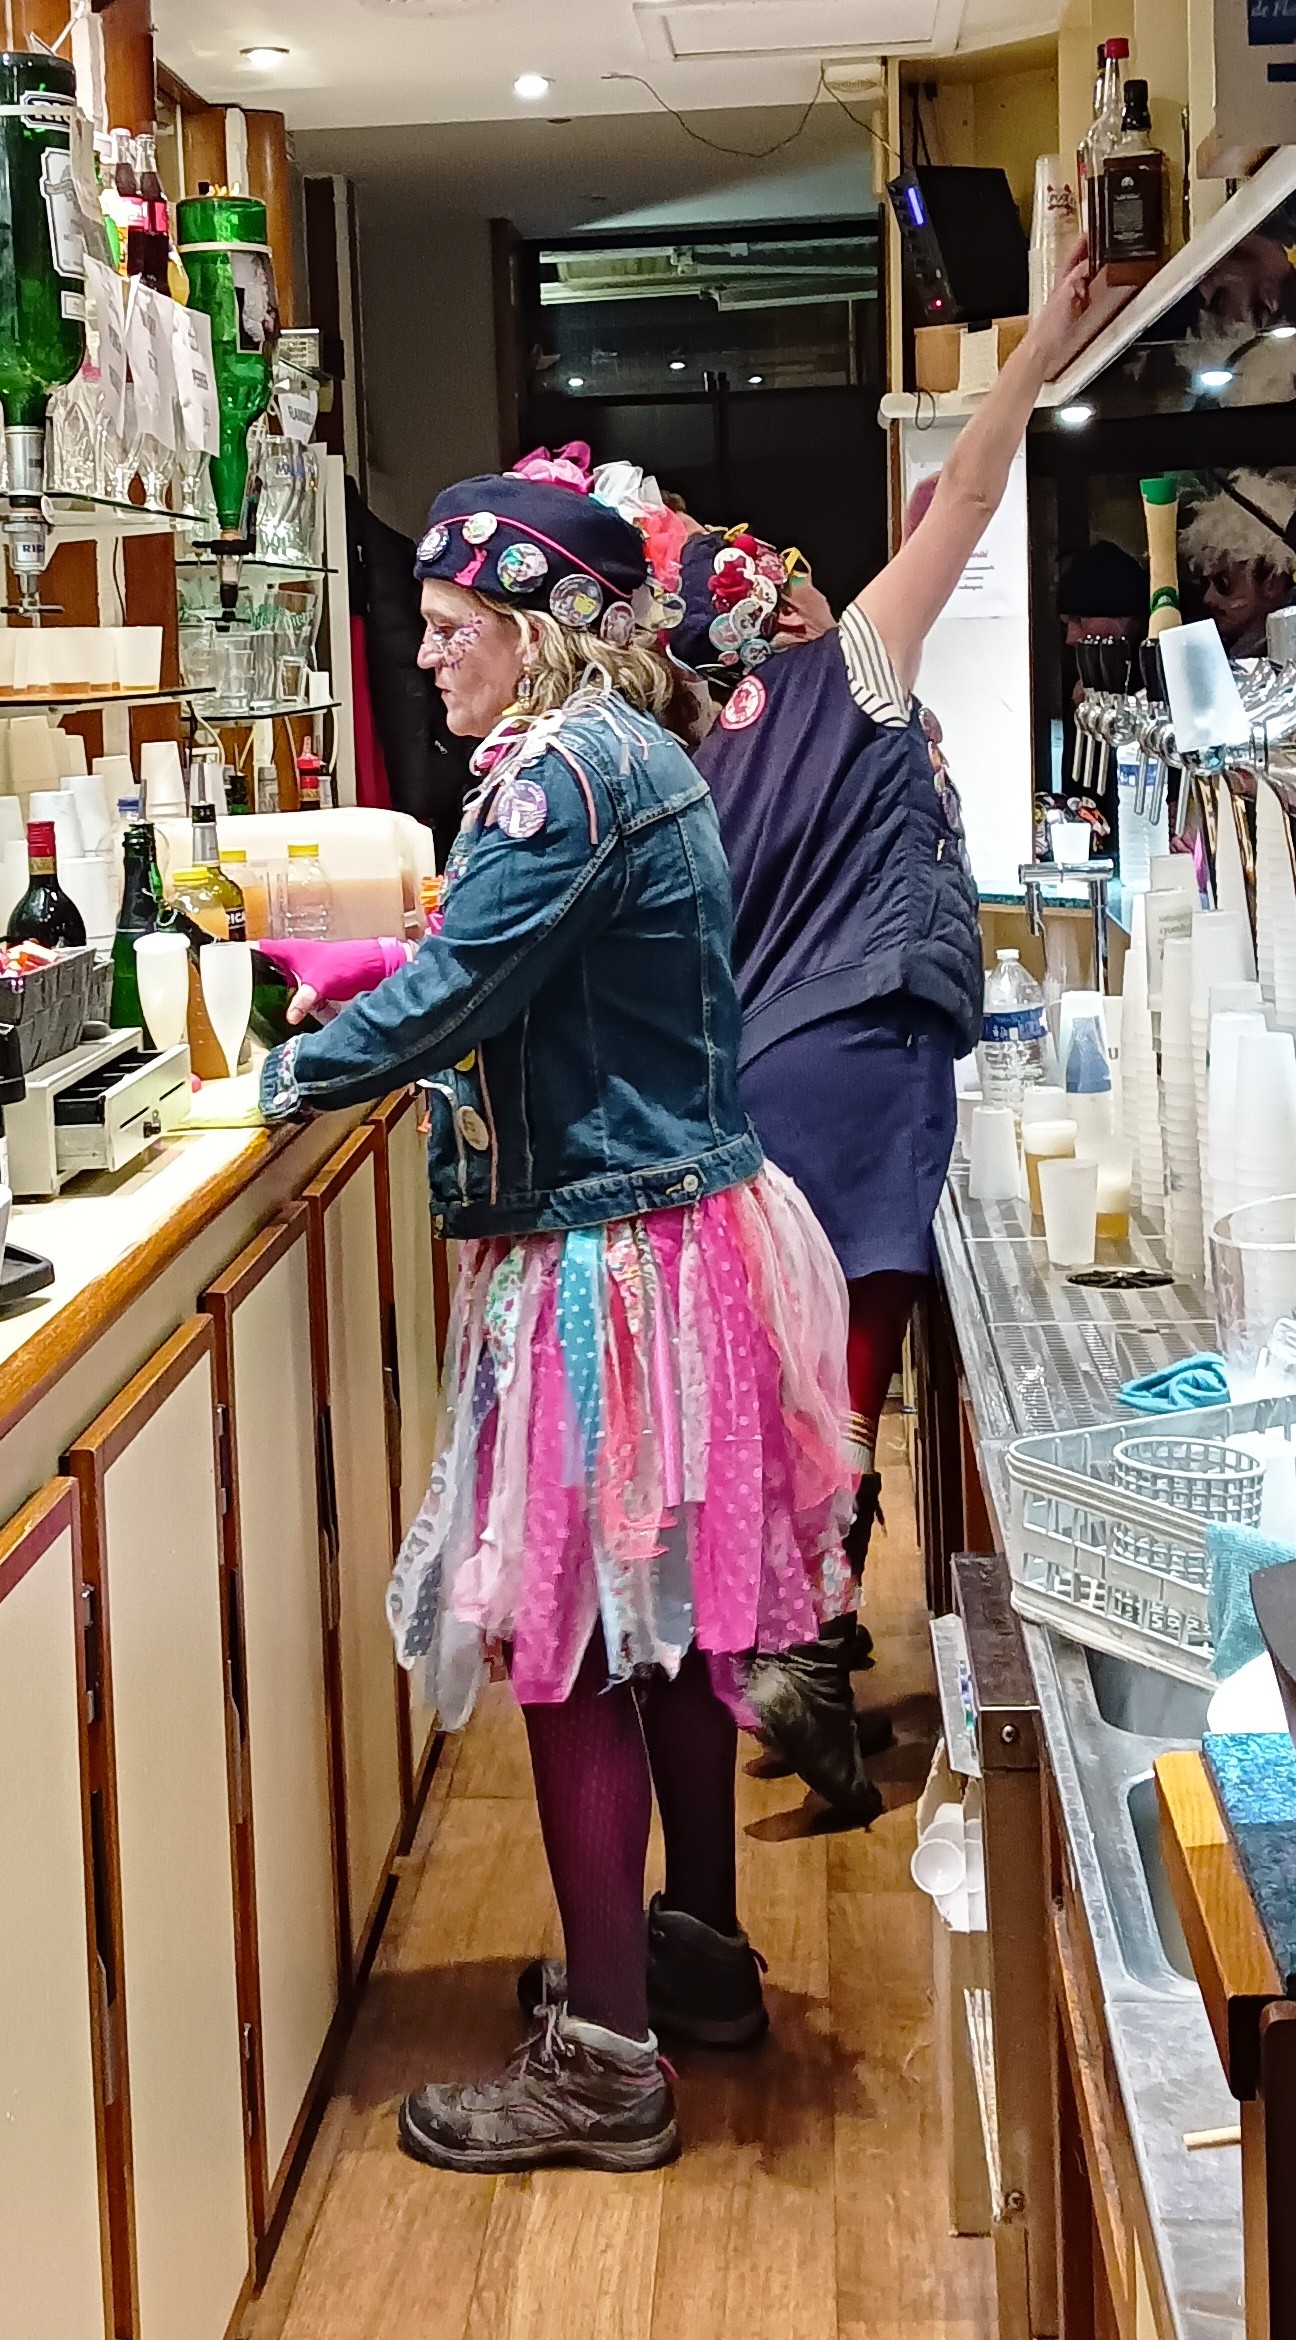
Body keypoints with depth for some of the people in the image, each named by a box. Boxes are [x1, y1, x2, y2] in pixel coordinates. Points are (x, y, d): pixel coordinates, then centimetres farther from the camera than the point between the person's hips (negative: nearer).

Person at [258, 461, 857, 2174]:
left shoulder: (563, 775, -17)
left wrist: (293, 1073, -4)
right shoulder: (642, 759, 14)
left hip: (603, 1259, -10)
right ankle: (698, 1950, 34)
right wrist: (378, 974, 16)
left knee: (572, 1645, -3)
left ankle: (603, 2061, 5)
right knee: (667, 1620, 19)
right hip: (684, 1219, 10)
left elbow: (451, 999, -19)